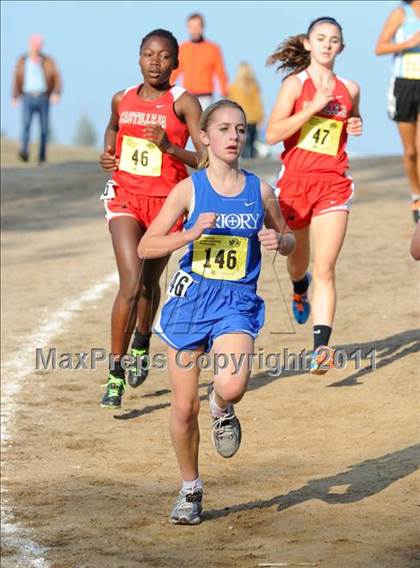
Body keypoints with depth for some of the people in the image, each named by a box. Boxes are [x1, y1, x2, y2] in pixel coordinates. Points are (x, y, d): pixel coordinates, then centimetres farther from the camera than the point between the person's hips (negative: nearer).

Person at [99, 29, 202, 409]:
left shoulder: (184, 103, -8)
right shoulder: (122, 100, 4)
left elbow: (205, 160, -12)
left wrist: (168, 146, -27)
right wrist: (107, 155, 8)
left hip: (167, 201, -1)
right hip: (125, 197, 1)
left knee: (149, 283, 16)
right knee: (131, 284, -14)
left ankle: (141, 345, 46)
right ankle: (116, 374, -9)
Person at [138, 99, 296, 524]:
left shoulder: (259, 191, 3)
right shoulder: (189, 190, -3)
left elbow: (287, 241, 17)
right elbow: (146, 247, -4)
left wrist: (279, 241, -7)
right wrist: (191, 233, -19)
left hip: (237, 302, 0)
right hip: (191, 298, 0)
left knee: (232, 386, -28)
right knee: (183, 408, 3)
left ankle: (221, 408, 10)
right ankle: (190, 490, 24)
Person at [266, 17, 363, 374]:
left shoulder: (349, 89, 8)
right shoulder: (296, 84, -4)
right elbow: (273, 133, -14)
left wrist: (356, 127, 6)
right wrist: (314, 108, -20)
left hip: (333, 184, 1)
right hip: (295, 180, -1)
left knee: (325, 269, -13)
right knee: (298, 261, 20)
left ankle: (321, 347, -21)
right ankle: (299, 287, 58)